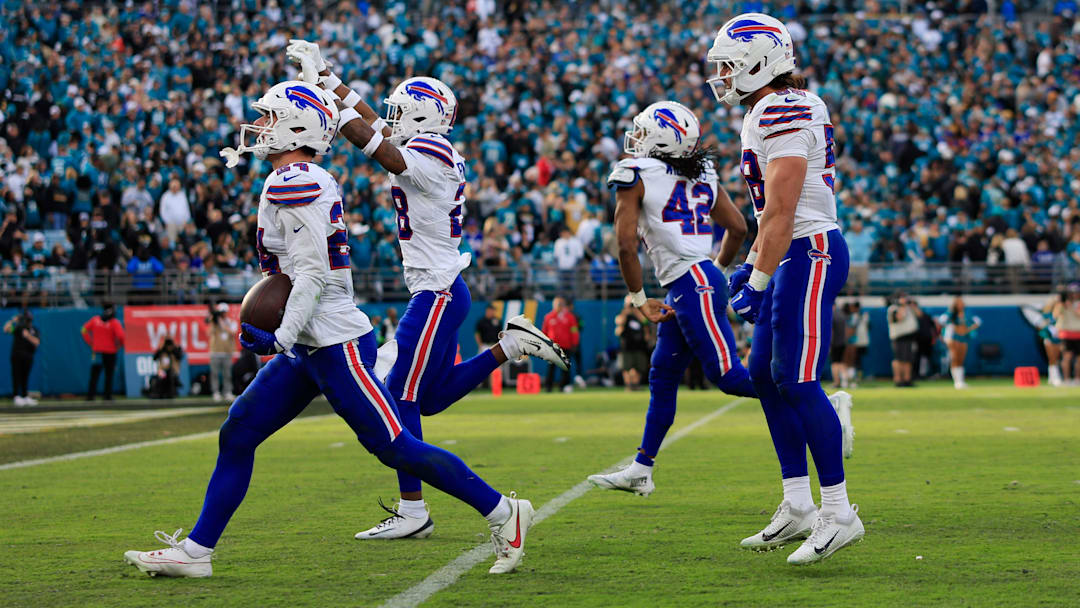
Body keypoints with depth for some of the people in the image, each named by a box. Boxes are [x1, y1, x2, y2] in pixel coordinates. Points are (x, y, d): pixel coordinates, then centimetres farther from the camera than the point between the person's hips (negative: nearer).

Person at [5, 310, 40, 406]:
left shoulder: (35, 331, 9)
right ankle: (17, 397, -12)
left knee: (25, 377, 9)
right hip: (17, 354, -3)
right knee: (16, 376, -8)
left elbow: (37, 342, -7)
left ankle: (25, 397, 15)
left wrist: (28, 335, -20)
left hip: (28, 356, 3)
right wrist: (13, 320, -20)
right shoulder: (18, 328, 2)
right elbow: (6, 329, -13)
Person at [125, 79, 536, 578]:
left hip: (334, 344, -10)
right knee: (237, 435, 8)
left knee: (394, 446, -7)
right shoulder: (313, 182, 13)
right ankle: (195, 551, 12)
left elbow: (313, 274, -21)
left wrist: (282, 338, -24)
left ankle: (502, 513, 2)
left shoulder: (293, 185, -16)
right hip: (310, 346, 10)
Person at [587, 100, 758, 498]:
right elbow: (738, 228, 18)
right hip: (686, 287, 9)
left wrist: (639, 300, -1)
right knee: (662, 378, 13)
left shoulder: (636, 175, -5)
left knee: (727, 375, -10)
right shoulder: (702, 176, 15)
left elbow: (626, 244, -9)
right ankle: (640, 471, 18)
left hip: (691, 285, -9)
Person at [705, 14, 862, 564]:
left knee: (797, 382, -11)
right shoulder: (764, 114, 15)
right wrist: (750, 266, 24)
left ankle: (838, 513, -5)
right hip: (795, 256, 11)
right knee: (765, 375, 11)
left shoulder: (784, 114, -17)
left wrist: (758, 283, -20)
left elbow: (780, 213, -21)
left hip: (810, 253, -11)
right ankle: (797, 507, 15)